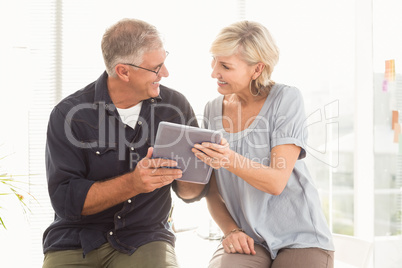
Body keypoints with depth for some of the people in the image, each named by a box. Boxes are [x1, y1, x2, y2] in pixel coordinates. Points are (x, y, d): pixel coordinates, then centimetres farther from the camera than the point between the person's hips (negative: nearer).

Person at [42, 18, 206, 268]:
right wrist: (133, 183, -25)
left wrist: (185, 174, -17)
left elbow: (192, 193, 8)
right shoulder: (68, 114, -9)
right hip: (76, 242, -1)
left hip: (145, 239, 1)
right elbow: (65, 200, -14)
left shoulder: (176, 107, 1)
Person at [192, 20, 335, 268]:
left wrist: (230, 160, -31)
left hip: (299, 239, -2)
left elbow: (276, 182, -15)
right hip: (248, 241, 2)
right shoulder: (213, 110, 7)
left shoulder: (286, 99, -6)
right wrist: (231, 230, -7)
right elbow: (212, 192, 9)